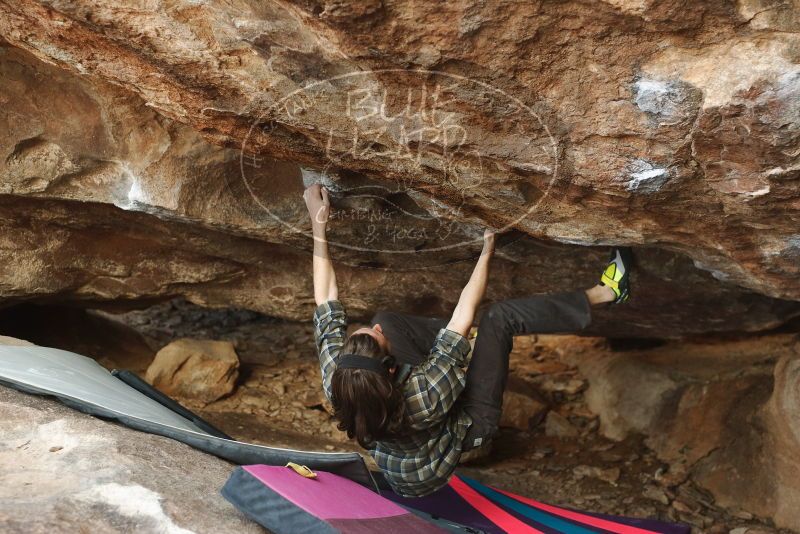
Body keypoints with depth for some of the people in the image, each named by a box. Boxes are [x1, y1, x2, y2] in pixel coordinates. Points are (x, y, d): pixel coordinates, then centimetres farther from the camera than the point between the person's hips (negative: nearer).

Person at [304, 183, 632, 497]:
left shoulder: (336, 380, -33)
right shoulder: (425, 396, -43)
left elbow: (326, 303, -21)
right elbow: (465, 314, -32)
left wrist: (318, 224, -19)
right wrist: (486, 253, -20)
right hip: (468, 428, -5)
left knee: (386, 317, 1)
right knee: (501, 317, -16)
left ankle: (463, 341, 24)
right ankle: (603, 293, 4)